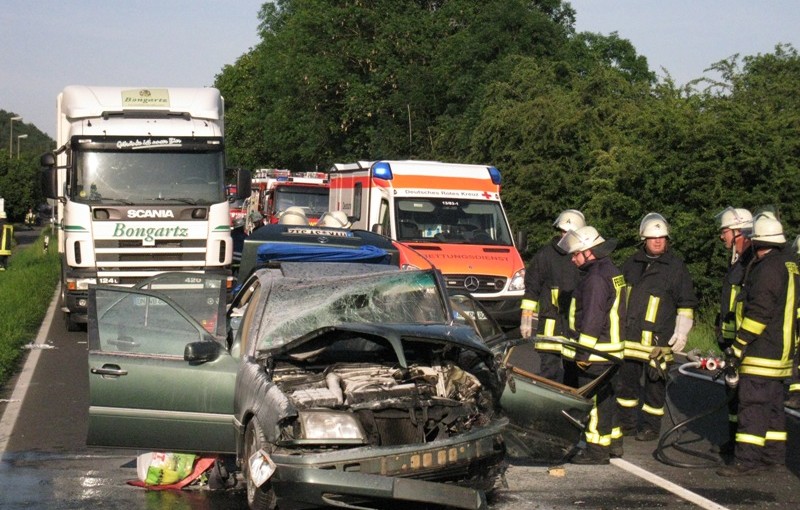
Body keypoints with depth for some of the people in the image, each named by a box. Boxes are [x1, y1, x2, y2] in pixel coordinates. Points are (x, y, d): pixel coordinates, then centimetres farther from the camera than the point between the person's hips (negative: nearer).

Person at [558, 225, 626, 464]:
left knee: (595, 400, -5)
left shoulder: (596, 278, -19)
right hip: (610, 349, 11)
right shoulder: (612, 272, 14)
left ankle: (597, 449, 0)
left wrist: (582, 353, -19)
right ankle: (613, 442, 27)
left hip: (596, 352, -11)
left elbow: (592, 321, -23)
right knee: (606, 397, 19)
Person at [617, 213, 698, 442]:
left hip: (658, 339, -5)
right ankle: (627, 423, 22)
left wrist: (682, 331, -6)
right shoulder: (632, 264, 11)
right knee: (625, 380, 10)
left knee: (654, 384, 1)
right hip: (629, 336, 5)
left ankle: (650, 427, 11)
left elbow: (686, 304, 0)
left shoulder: (676, 267, -2)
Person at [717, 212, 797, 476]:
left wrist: (739, 344, -15)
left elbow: (759, 313, -21)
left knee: (752, 403, -10)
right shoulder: (788, 263, 14)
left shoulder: (768, 268, -16)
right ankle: (774, 455, 22)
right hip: (781, 350, 10)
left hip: (761, 351, -10)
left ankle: (747, 460, -11)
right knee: (773, 403, 16)